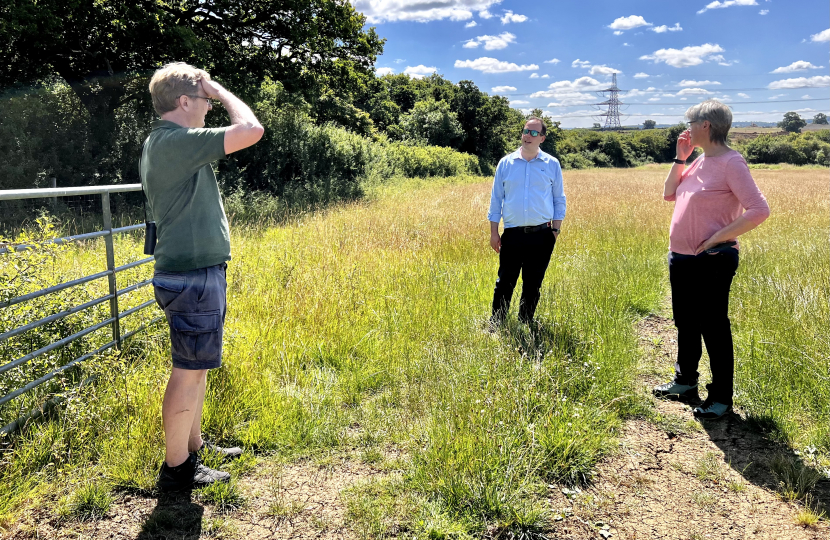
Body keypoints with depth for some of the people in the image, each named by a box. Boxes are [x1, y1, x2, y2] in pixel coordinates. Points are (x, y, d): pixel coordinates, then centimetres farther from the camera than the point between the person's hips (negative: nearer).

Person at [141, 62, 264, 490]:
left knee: (195, 368, 19)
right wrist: (221, 92, -9)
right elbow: (251, 130, -21)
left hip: (187, 273, 11)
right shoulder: (177, 141, -18)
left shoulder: (159, 142, 14)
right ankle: (176, 470, 13)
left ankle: (194, 448, 33)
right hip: (194, 276, -11)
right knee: (189, 372, -1)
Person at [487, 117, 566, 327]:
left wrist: (556, 229, 2)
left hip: (541, 234, 0)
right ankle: (496, 325, 12)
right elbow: (496, 198, 8)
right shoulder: (506, 163, 5)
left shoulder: (552, 164, 4)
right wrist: (494, 232, 3)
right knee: (505, 282, 1)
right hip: (512, 234, 0)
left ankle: (526, 325, 23)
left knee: (533, 284, 8)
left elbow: (559, 199, 9)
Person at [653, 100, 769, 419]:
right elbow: (669, 195, 16)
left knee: (713, 328, 0)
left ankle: (721, 397, 14)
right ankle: (685, 381, 35)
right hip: (681, 259, 9)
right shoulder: (700, 161, 10)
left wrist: (718, 238, -19)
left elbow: (759, 211, -21)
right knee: (685, 324, 19)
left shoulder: (730, 163, -15)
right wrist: (680, 158, 7)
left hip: (711, 261, -9)